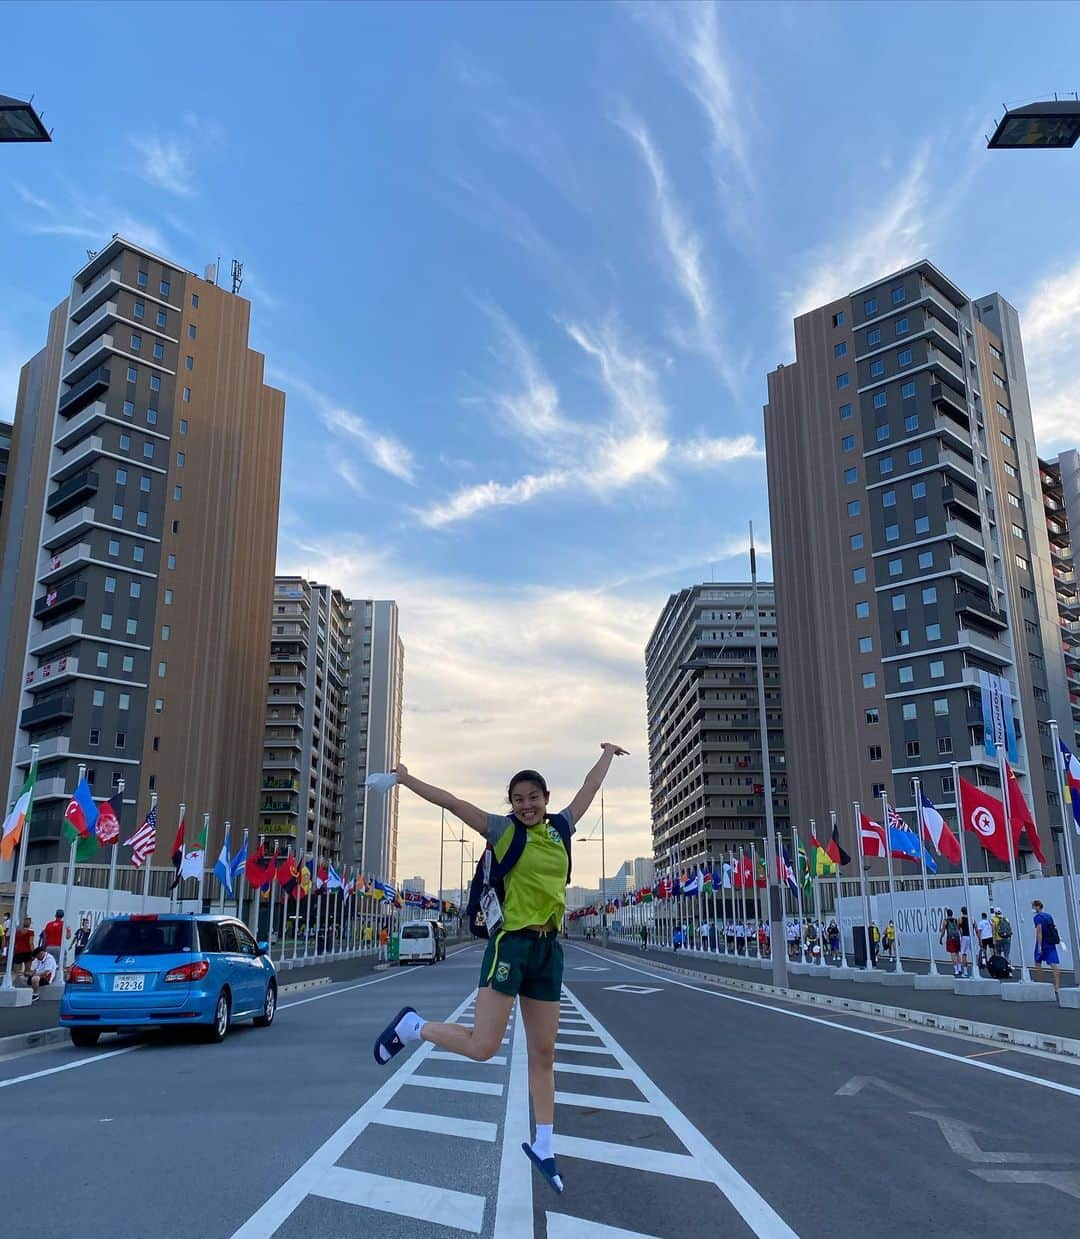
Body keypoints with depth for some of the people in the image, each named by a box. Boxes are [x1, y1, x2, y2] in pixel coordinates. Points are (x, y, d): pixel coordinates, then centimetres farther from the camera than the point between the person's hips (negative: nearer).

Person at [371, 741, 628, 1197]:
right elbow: (452, 803, -4)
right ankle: (412, 1026, 16)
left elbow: (589, 789, 25)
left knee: (543, 1053, 11)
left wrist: (608, 754, 36)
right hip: (511, 943, -5)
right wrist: (407, 780, -5)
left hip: (549, 948, 5)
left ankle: (542, 1146, 24)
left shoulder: (561, 828, 10)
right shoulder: (503, 830, -3)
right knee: (483, 1047, -7)